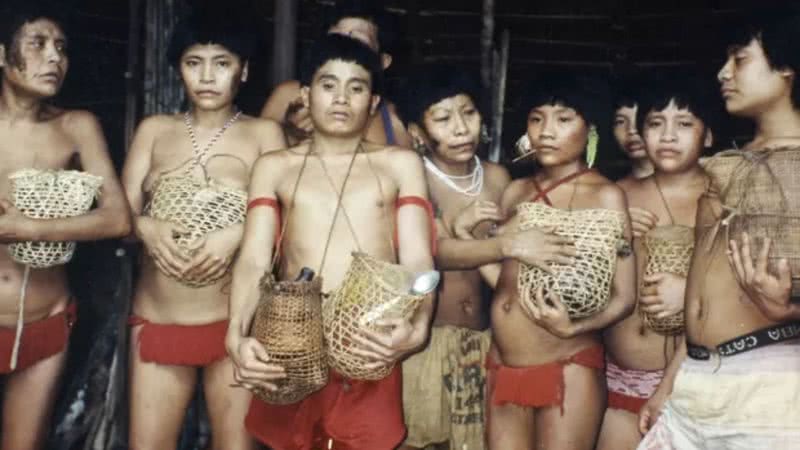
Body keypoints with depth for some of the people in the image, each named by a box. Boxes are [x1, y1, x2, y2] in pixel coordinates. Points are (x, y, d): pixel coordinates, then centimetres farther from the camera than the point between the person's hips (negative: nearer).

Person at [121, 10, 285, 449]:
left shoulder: (263, 132, 3)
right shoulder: (154, 129, 11)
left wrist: (236, 234, -21)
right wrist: (146, 227, -16)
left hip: (235, 320, -2)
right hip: (156, 318, 3)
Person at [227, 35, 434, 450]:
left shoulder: (401, 164, 11)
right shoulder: (274, 167, 13)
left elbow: (417, 259, 0)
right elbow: (253, 261, 1)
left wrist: (417, 326, -20)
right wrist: (236, 336, -17)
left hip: (372, 348, -1)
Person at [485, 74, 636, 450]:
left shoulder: (605, 196, -7)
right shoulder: (515, 192, 8)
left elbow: (623, 297, -10)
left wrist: (573, 327, -24)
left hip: (567, 370, -5)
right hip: (502, 368, 5)